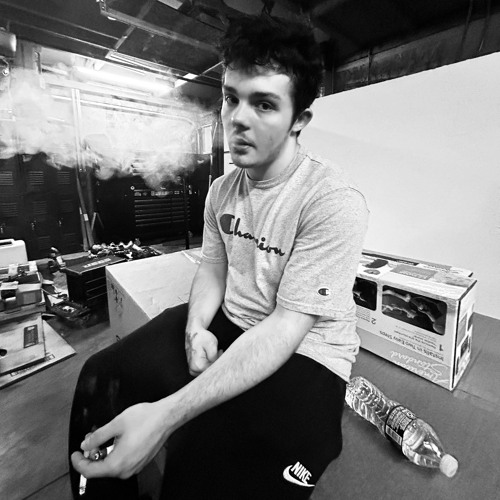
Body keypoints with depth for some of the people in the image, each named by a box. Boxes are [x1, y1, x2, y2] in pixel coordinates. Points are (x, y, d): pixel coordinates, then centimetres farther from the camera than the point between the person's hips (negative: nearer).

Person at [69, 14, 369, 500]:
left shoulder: (334, 202, -21)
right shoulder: (221, 189, 4)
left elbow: (286, 327, -26)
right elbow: (212, 266, 10)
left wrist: (167, 414, -31)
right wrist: (196, 329, -10)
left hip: (303, 352, -5)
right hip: (224, 324, 6)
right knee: (102, 378, -2)